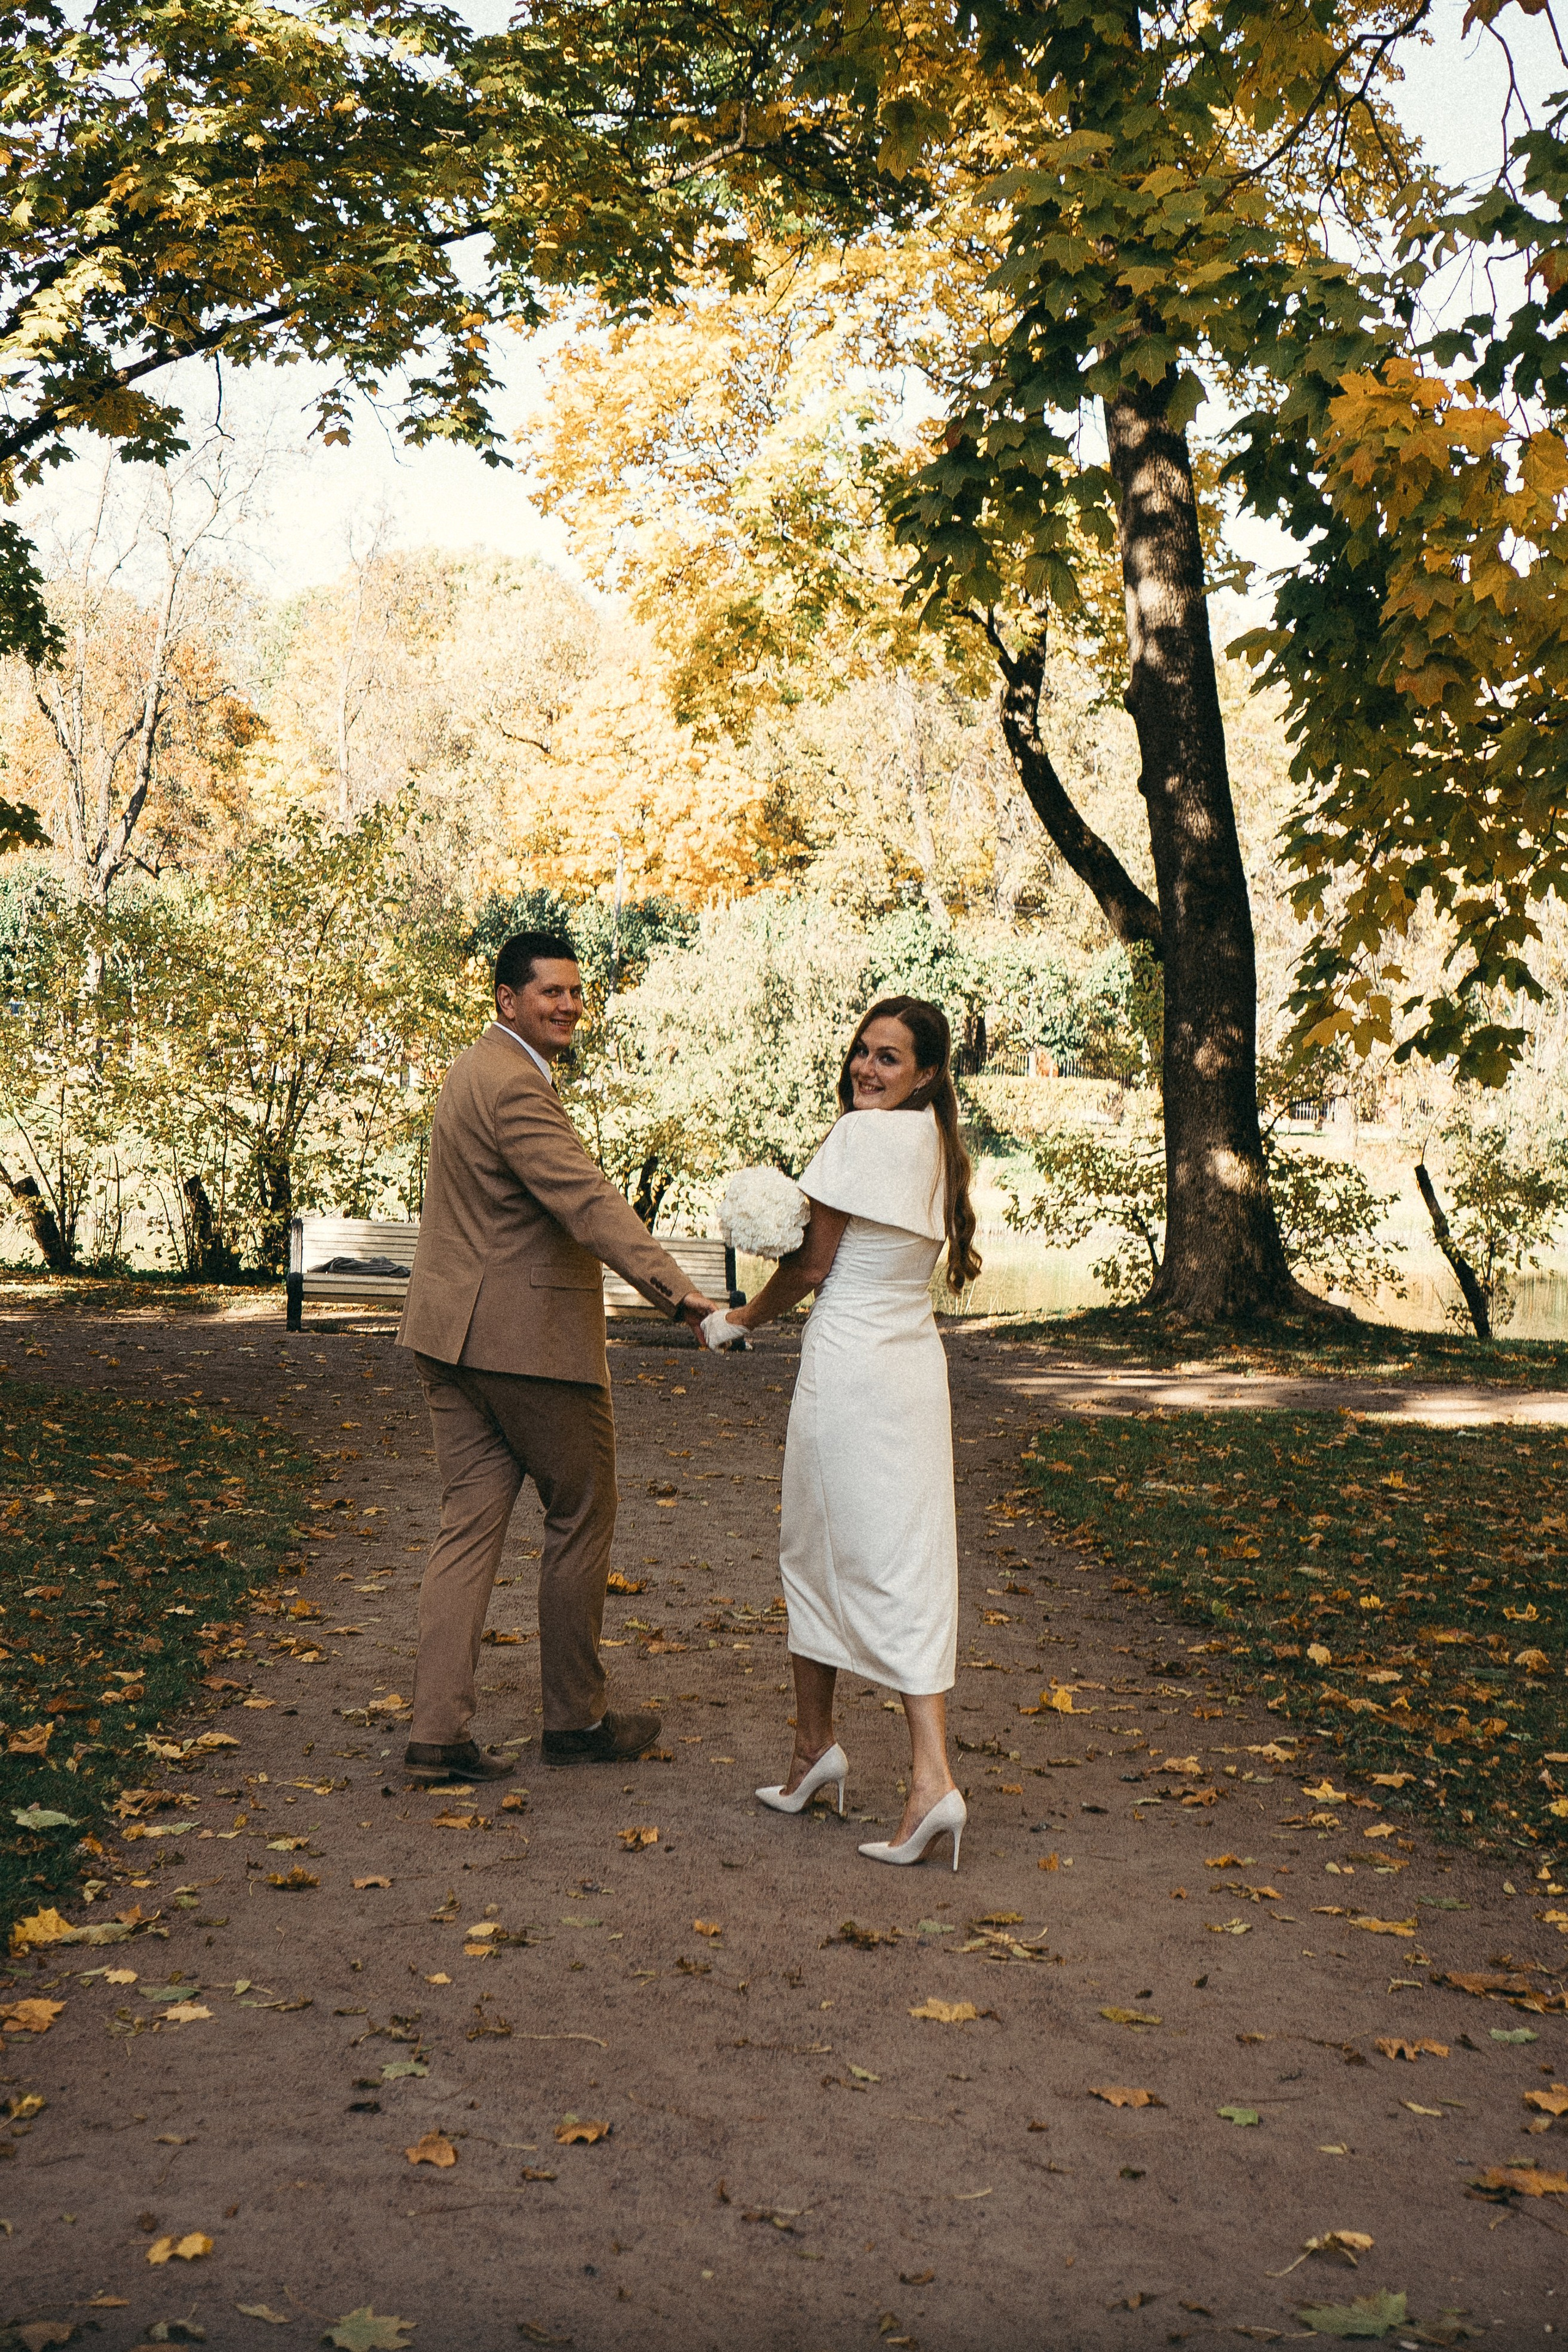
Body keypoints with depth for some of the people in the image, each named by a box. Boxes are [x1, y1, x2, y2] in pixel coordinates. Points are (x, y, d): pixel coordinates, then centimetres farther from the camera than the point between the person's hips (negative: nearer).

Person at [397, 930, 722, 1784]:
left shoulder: (475, 1069, 16)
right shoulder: (515, 1086, -18)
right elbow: (587, 1200, -30)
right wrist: (677, 1293, -37)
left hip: (452, 1332, 9)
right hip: (528, 1336, -9)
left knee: (472, 1521, 7)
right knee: (581, 1518, 6)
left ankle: (436, 1730, 5)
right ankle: (574, 1720, 17)